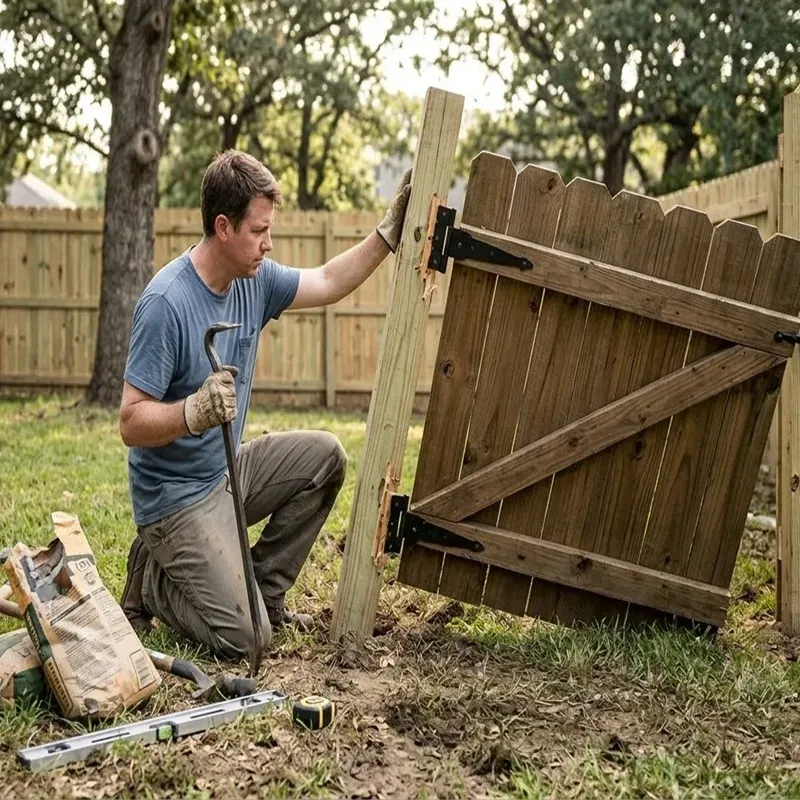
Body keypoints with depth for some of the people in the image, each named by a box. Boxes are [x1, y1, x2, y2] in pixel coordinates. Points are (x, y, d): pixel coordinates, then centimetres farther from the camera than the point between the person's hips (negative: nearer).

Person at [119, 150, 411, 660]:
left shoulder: (255, 279, -2)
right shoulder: (166, 303, -25)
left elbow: (329, 283, 14)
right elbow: (131, 424, -25)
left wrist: (389, 234, 4)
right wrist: (194, 412, -43)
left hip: (228, 472, 8)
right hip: (175, 496, -8)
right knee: (245, 638, -17)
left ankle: (265, 590, 9)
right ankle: (151, 579, 12)